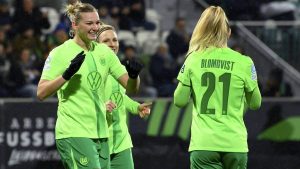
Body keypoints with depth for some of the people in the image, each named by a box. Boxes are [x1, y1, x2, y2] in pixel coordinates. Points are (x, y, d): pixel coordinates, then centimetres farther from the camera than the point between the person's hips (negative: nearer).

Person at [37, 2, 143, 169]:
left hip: (100, 134, 6)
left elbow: (131, 88, 9)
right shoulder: (60, 53, -7)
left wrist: (134, 75, -13)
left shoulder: (104, 51, 9)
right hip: (73, 134, -6)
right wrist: (67, 75, -29)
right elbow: (41, 93, -15)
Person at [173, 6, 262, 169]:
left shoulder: (193, 60, -1)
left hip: (203, 144, -1)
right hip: (235, 143, 1)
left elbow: (179, 100, 4)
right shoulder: (244, 63, -2)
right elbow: (255, 103, 9)